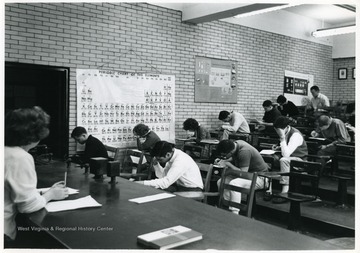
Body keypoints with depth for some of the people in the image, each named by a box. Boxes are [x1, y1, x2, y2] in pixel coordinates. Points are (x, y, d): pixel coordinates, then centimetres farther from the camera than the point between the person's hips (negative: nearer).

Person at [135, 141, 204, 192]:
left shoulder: (180, 160, -27)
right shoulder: (172, 155, -2)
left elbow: (166, 182, -31)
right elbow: (163, 176, 5)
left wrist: (143, 183, -27)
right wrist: (156, 164, -11)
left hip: (192, 190, -8)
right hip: (180, 185, 8)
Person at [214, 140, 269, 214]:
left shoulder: (244, 152, -29)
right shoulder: (235, 143, -4)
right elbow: (233, 158, 17)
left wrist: (227, 164, -23)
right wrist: (222, 161, -1)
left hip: (260, 178, -9)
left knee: (234, 184, -34)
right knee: (220, 182, -5)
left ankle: (234, 213, -30)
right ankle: (228, 207, -4)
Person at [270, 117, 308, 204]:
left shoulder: (296, 135, -23)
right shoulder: (285, 133, 1)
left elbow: (286, 154, -32)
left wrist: (282, 138, -33)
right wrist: (278, 147, -1)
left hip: (299, 160, -8)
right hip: (289, 158, 8)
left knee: (284, 160, -36)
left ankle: (285, 192, -36)